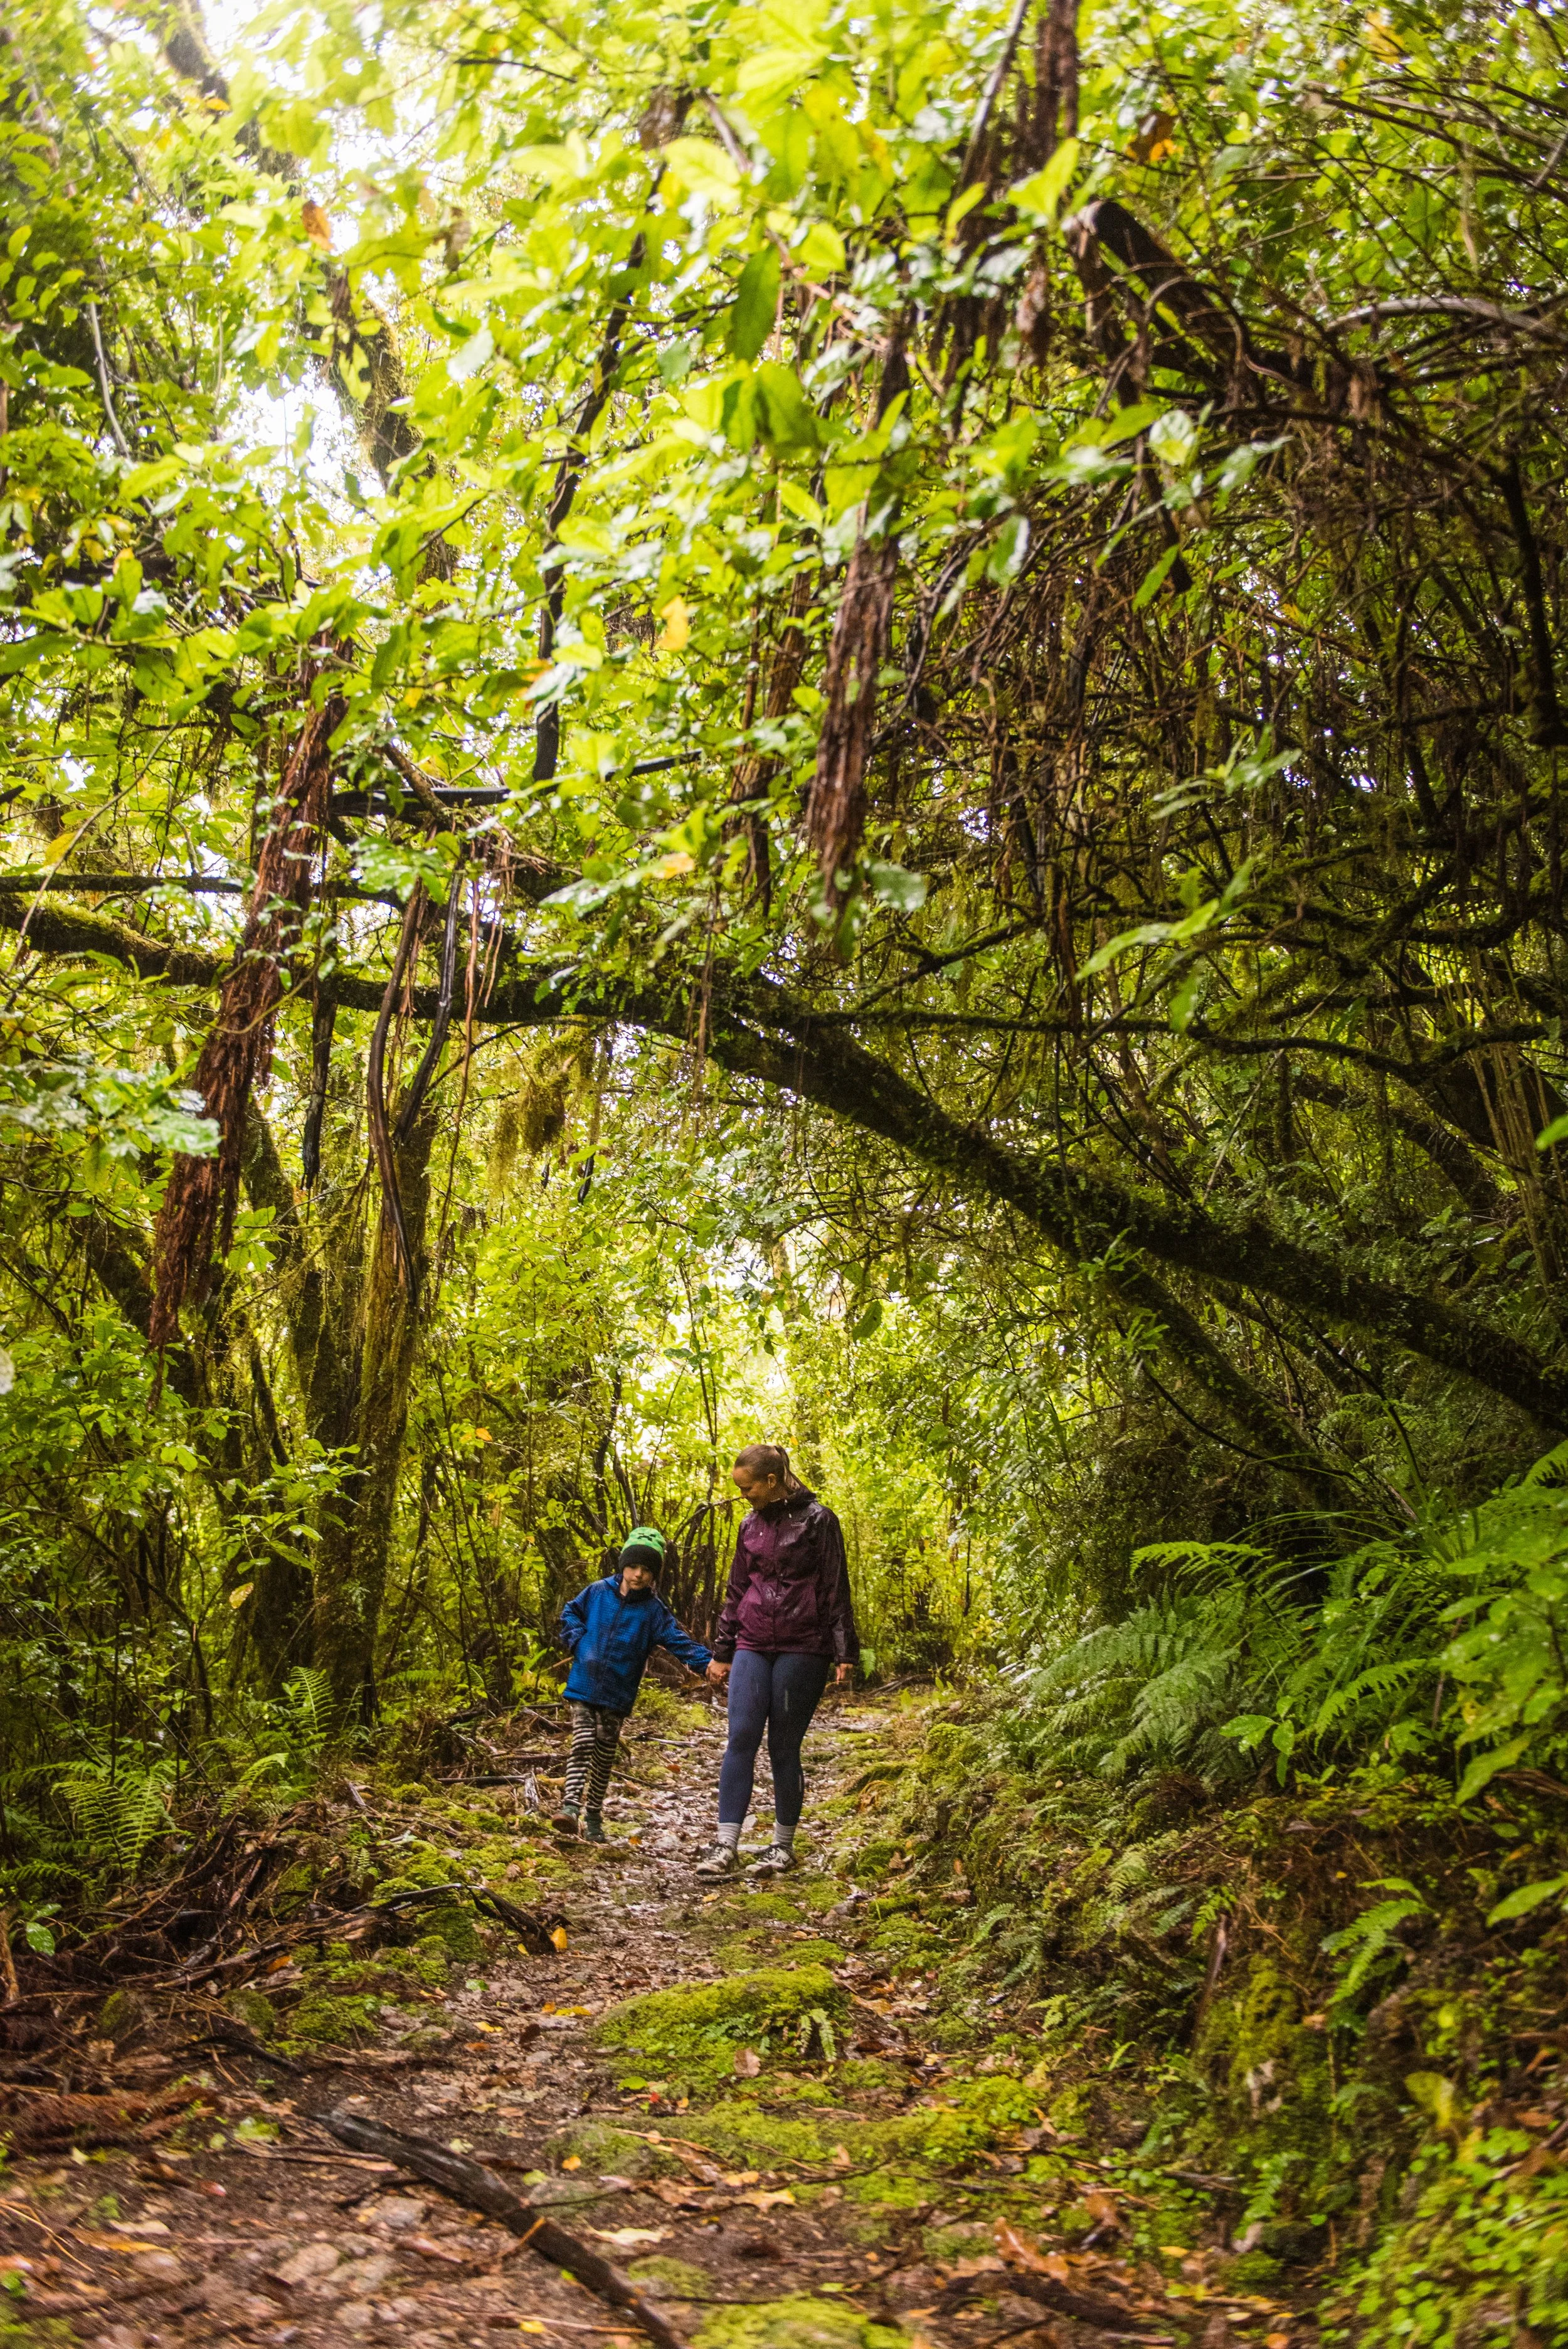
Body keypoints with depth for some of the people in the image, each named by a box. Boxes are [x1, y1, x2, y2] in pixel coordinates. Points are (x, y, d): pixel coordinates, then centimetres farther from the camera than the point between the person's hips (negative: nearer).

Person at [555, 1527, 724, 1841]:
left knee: (604, 1756, 9)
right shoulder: (598, 1592, 0)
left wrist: (707, 1663, -24)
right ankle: (570, 1807, -17)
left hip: (617, 1696, 1)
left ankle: (594, 1818, 21)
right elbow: (570, 1612, 15)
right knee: (582, 1744, -14)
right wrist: (578, 1641, -2)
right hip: (583, 1687, -1)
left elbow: (678, 1640, -11)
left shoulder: (653, 1610, -2)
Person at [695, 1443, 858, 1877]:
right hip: (753, 1647, 5)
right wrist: (723, 1650, 19)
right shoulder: (751, 1525, 13)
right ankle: (726, 1847, -7)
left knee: (784, 1748, 1)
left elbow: (836, 1590, -4)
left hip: (802, 1650, -4)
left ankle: (784, 1846, 15)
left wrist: (844, 1653, -7)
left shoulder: (816, 1520, -4)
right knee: (741, 1740, -7)